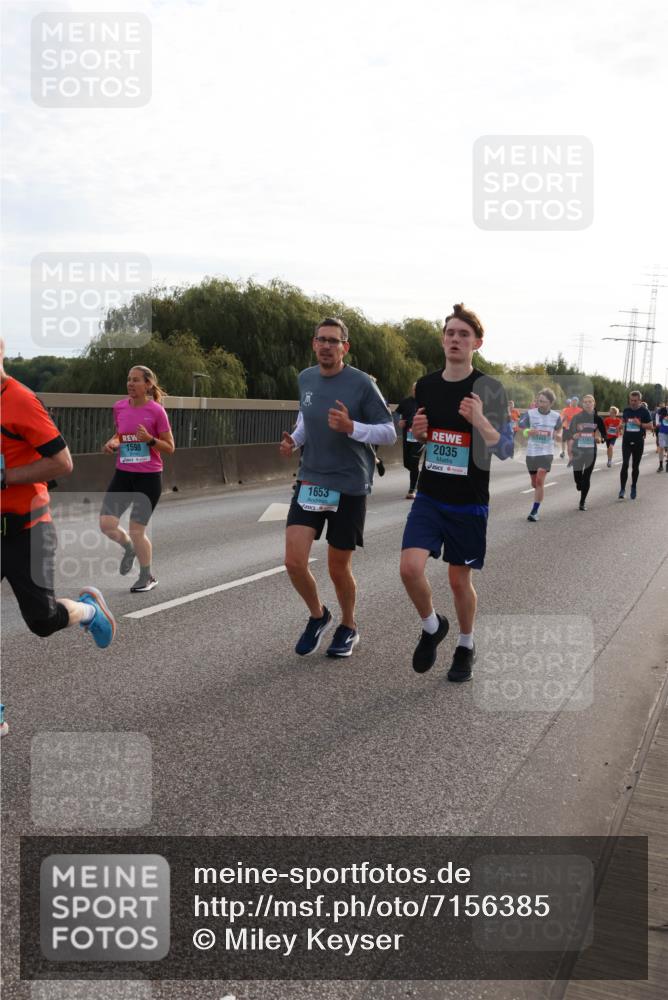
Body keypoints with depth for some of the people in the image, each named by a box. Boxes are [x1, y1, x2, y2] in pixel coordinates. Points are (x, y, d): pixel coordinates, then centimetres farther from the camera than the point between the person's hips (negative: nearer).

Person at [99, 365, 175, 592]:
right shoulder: (119, 407, 3)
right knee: (106, 524, -7)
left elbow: (170, 448, -5)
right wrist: (113, 442, 0)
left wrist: (150, 439, -22)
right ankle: (129, 548, 28)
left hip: (149, 477, -4)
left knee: (136, 530, -1)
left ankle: (147, 577, 22)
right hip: (123, 474, 4)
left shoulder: (156, 411, -10)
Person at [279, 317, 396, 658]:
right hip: (310, 481, 4)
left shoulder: (361, 383, -11)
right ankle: (317, 615, 21)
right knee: (294, 562, -8)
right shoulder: (306, 379, 5)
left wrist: (351, 427, -24)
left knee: (338, 569, 7)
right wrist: (294, 439, 3)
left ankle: (348, 627, 34)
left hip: (349, 487, -4)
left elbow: (389, 432, -8)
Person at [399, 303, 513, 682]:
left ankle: (466, 645, 34)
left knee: (460, 580, 7)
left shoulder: (489, 389, -9)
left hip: (469, 504, -3)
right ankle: (433, 626, 16)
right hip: (429, 498, 3)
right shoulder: (425, 386, 3)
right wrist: (418, 432, -6)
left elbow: (506, 449, -11)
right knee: (411, 568, -14)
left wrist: (480, 421, -28)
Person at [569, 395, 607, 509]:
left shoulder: (597, 418, 2)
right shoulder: (577, 417, -1)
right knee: (577, 476, -1)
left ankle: (582, 502, 10)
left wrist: (600, 439, -11)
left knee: (586, 477, 0)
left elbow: (603, 433, 10)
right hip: (578, 450, 0)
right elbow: (570, 432, 3)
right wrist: (574, 435, -19)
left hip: (591, 451, 0)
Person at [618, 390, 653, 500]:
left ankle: (634, 487, 28)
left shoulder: (644, 411, -3)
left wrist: (640, 424, -16)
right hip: (626, 441, 1)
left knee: (635, 466, 10)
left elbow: (650, 426, -2)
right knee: (625, 464, -11)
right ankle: (622, 489, -9)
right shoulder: (626, 410, 4)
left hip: (638, 442, -1)